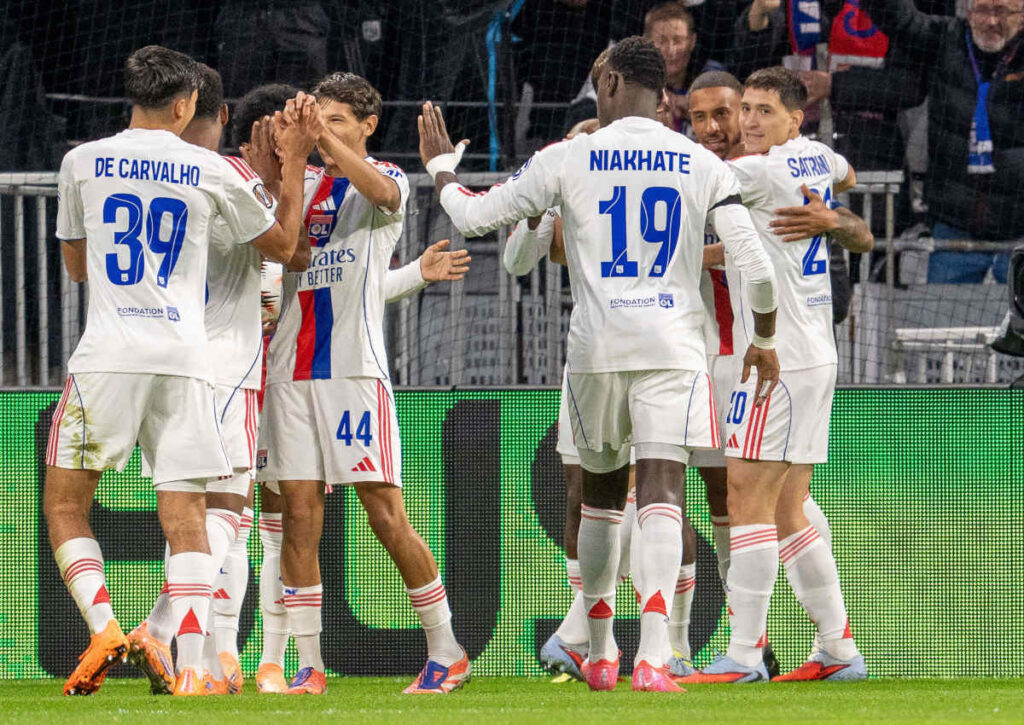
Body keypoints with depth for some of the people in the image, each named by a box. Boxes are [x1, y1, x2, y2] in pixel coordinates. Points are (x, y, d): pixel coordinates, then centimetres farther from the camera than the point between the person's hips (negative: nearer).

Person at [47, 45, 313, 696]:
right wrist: (293, 164, 29)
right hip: (186, 360, 1)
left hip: (108, 355, -1)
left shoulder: (83, 163, 6)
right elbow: (283, 245, 19)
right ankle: (190, 667, -9)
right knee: (185, 517, 1)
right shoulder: (212, 172, 6)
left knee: (65, 504, 7)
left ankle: (104, 625, -13)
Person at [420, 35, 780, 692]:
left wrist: (442, 167, 28)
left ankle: (600, 653, 25)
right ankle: (653, 655, -24)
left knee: (601, 491, 18)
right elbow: (756, 267, 0)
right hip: (673, 345, -1)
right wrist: (764, 339, 18)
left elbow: (474, 217, 7)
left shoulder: (568, 159, 1)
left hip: (597, 347, 1)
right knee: (661, 493, -9)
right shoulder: (703, 165, 4)